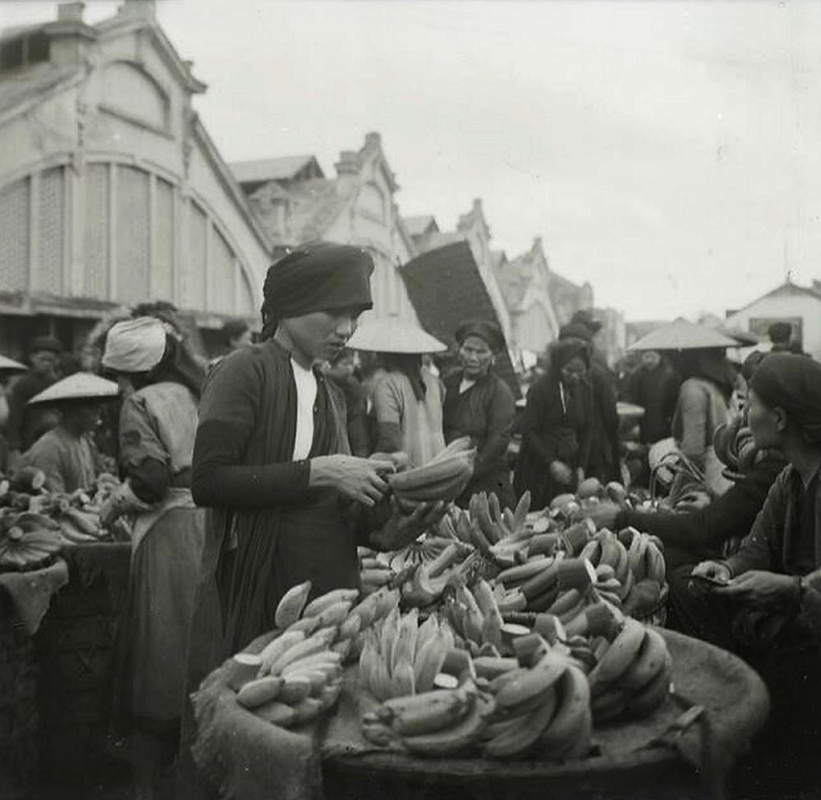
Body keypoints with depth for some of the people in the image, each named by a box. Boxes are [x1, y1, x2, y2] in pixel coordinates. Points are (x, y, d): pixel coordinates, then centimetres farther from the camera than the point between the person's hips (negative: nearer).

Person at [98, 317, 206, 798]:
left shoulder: (141, 402, -4)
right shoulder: (193, 394, 15)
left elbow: (150, 478, -14)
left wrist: (114, 505, 3)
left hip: (170, 530, -6)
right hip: (210, 521, 7)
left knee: (161, 657, 1)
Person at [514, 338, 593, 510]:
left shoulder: (585, 390, 6)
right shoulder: (540, 389, -11)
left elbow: (584, 431, 14)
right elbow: (528, 431, -11)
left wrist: (581, 466, 4)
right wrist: (551, 462, -19)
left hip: (569, 465, 5)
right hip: (538, 467, -5)